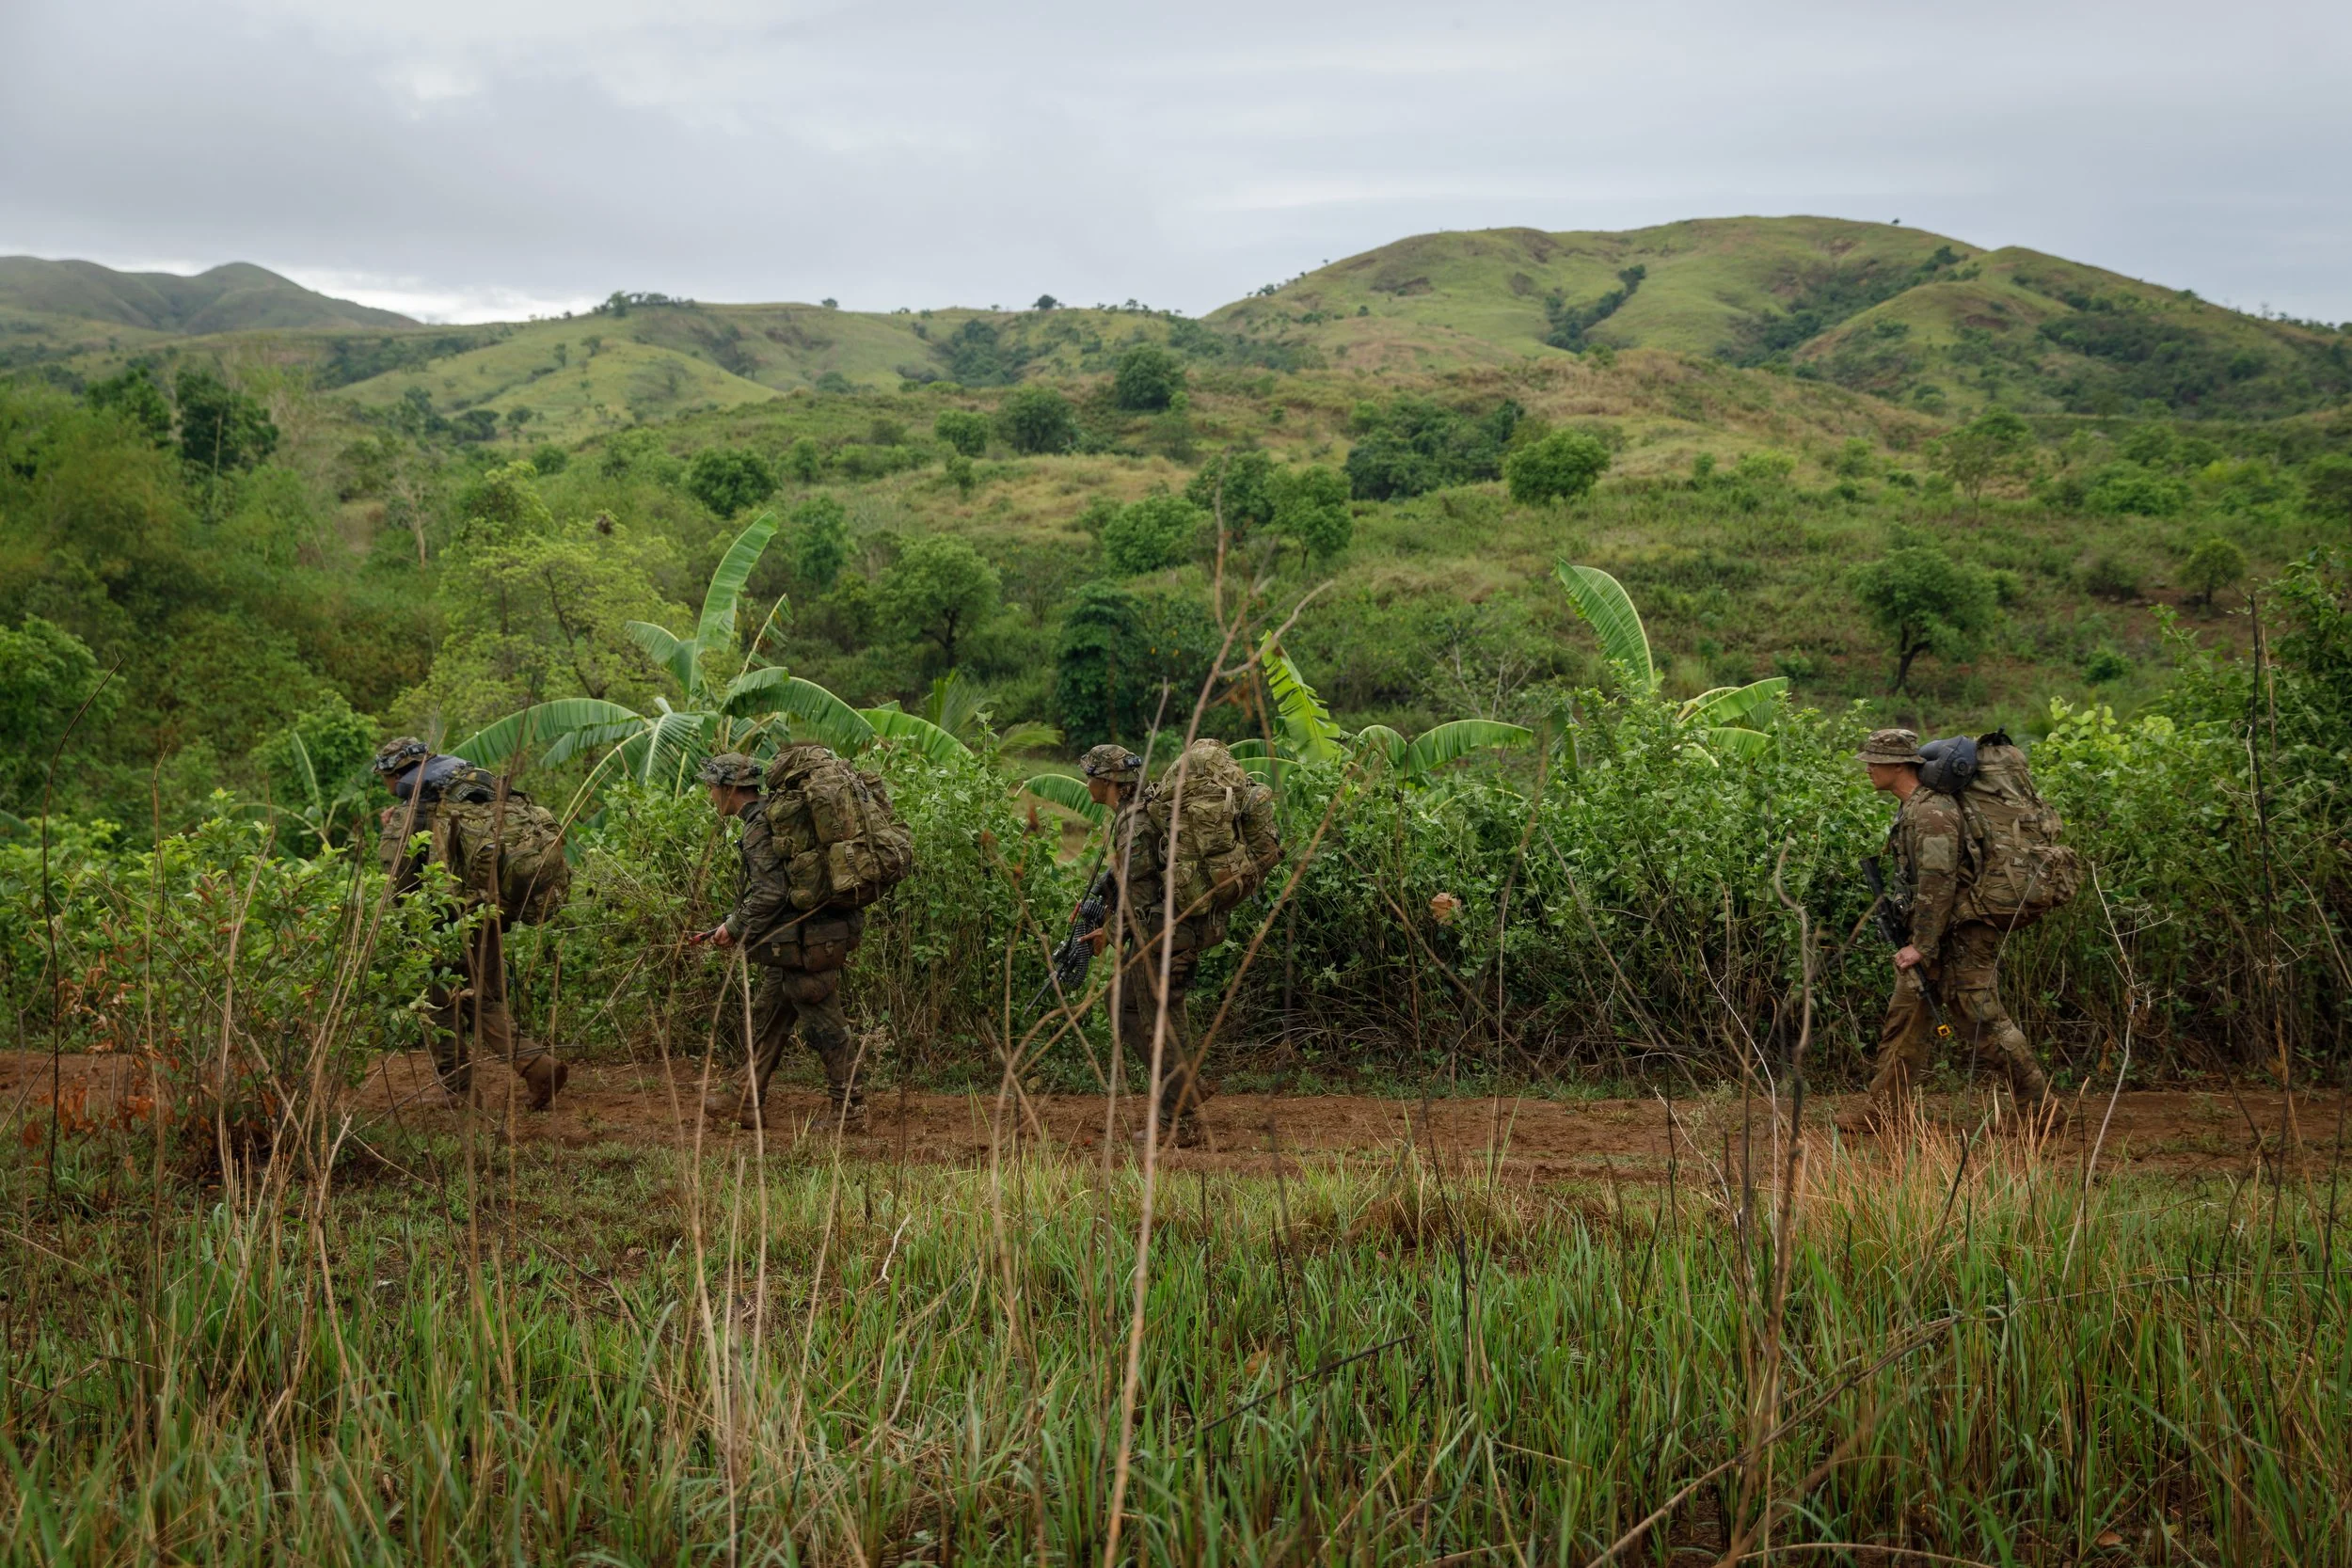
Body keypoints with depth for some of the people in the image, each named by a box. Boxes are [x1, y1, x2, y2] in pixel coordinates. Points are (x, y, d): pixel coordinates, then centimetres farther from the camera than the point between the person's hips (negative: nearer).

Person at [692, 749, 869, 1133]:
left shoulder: (760, 827, -16)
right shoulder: (777, 814, 16)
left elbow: (770, 893, -23)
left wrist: (735, 928, -10)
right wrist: (735, 927, 19)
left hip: (801, 945, -10)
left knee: (824, 1028, -3)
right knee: (765, 1018, 17)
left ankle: (850, 1112, 3)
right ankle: (748, 1104, 24)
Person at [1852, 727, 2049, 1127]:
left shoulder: (1931, 812, -20)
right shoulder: (1911, 808, 13)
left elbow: (1939, 883, -24)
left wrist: (1922, 946, -22)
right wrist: (1917, 940, 20)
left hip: (1962, 933, -10)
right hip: (1933, 934, 10)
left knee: (1982, 1021, -5)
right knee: (1904, 1018, 8)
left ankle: (2039, 1105, 4)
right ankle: (1883, 1113, 10)